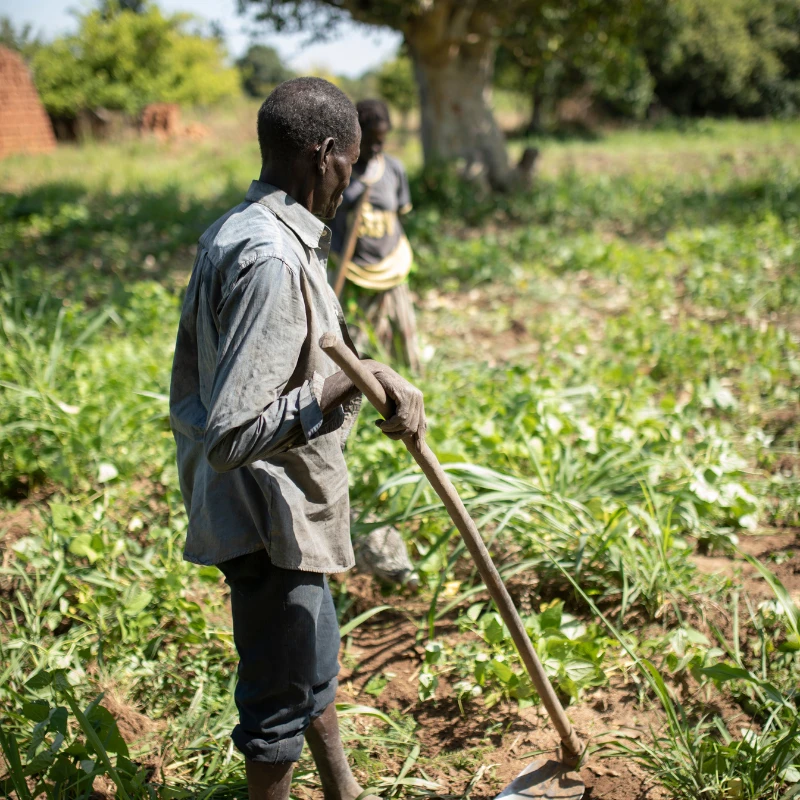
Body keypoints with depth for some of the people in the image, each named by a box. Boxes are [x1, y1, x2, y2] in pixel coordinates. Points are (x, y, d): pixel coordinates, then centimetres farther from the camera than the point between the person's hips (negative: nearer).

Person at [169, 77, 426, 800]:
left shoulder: (236, 231, 6)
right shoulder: (271, 261, -27)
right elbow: (232, 433, -30)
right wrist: (347, 385, -35)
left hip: (279, 509, 11)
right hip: (269, 516, -11)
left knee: (313, 658, 26)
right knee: (283, 693, 7)